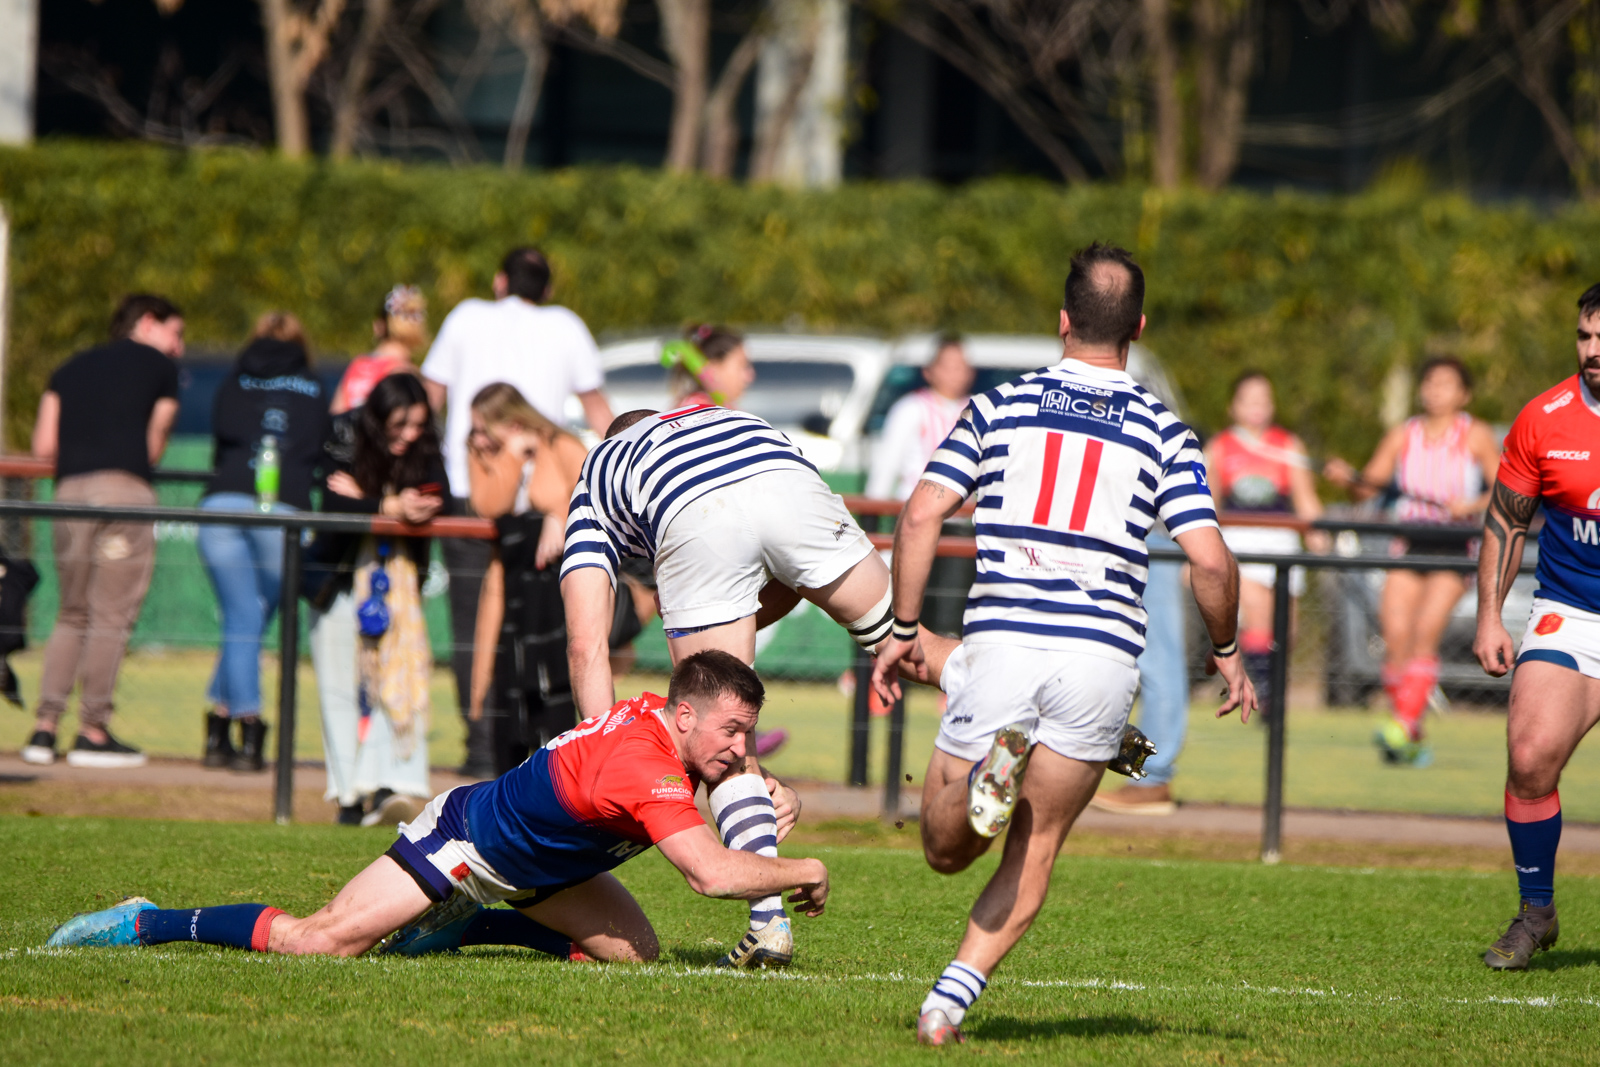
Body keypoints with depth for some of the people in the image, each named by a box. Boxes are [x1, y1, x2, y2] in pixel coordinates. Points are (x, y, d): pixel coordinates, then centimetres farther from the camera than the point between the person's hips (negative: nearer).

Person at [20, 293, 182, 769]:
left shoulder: (71, 369, 23)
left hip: (70, 489, 5)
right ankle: (92, 732, -3)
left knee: (72, 616, 13)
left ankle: (44, 727, 3)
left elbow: (44, 446, 14)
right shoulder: (161, 367, 12)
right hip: (125, 489, -5)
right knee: (112, 618, -2)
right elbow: (154, 445, 9)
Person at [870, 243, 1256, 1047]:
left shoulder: (999, 405, 8)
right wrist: (1226, 652, 14)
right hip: (1102, 653, 0)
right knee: (1034, 851, 13)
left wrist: (903, 630, 10)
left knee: (947, 850, 11)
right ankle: (952, 996, -6)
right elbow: (1209, 560, -3)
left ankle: (994, 766, -21)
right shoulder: (1161, 430, 5)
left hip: (1000, 643, 0)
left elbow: (921, 514, 1)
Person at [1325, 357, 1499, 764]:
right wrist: (1346, 477, -13)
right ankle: (1412, 741, 1)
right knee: (1395, 633, -10)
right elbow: (1369, 485, 8)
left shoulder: (1476, 436, 4)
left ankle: (1403, 728, -23)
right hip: (1408, 543, 3)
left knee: (1425, 632, -18)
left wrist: (1472, 506, -15)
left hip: (1454, 545, -3)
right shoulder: (1403, 436, 11)